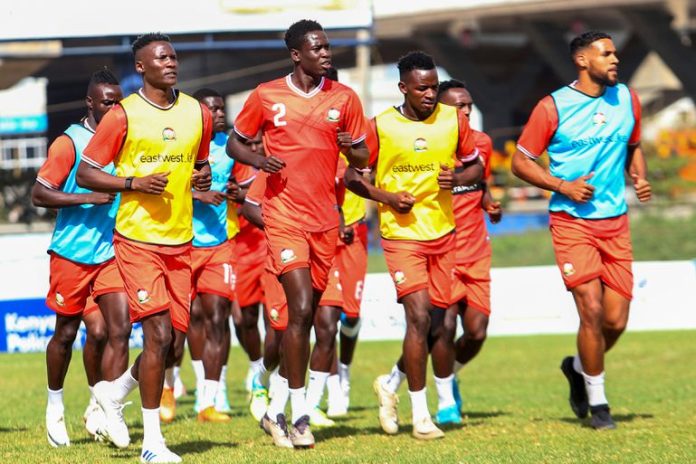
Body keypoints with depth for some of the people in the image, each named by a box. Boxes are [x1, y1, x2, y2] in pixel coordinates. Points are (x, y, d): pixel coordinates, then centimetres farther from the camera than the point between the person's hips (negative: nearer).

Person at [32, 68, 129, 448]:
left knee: (119, 328, -10)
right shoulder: (69, 142, -8)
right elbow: (39, 194, -12)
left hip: (113, 253, 4)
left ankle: (101, 408, 0)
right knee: (67, 332, 6)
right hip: (72, 254, -4)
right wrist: (88, 199, -21)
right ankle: (55, 405, 26)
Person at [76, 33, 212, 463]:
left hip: (180, 241, 5)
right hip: (138, 239, -5)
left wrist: (203, 177, 0)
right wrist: (134, 183, -17)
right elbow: (85, 173, -3)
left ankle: (115, 394, 33)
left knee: (175, 344, 5)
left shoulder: (198, 114, 9)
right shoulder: (123, 116, -6)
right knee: (159, 334, -13)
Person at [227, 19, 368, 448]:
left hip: (325, 218, 4)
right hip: (284, 215, -4)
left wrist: (351, 149, -11)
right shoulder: (267, 96, 0)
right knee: (301, 307, -16)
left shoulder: (344, 98, 6)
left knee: (307, 315, 8)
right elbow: (235, 143, 10)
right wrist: (258, 159, -11)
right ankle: (299, 414, -12)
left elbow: (362, 158, 13)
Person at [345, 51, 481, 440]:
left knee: (438, 324, 6)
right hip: (402, 235, -4)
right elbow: (352, 175, 1)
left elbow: (476, 164, 12)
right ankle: (421, 415, -6)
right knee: (419, 316, -15)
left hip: (444, 235, 4)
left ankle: (390, 386, 30)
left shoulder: (453, 119, 2)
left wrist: (457, 178, -10)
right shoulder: (381, 127, -6)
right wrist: (386, 197, -14)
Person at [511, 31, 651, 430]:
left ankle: (579, 367, 32)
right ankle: (597, 403, 4)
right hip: (572, 221, -4)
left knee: (616, 321, 1)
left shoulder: (627, 99, 8)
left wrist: (640, 177, 3)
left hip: (615, 222, 4)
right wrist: (564, 186, -13)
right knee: (592, 310, -12)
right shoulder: (553, 108, -6)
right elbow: (521, 161, -1)